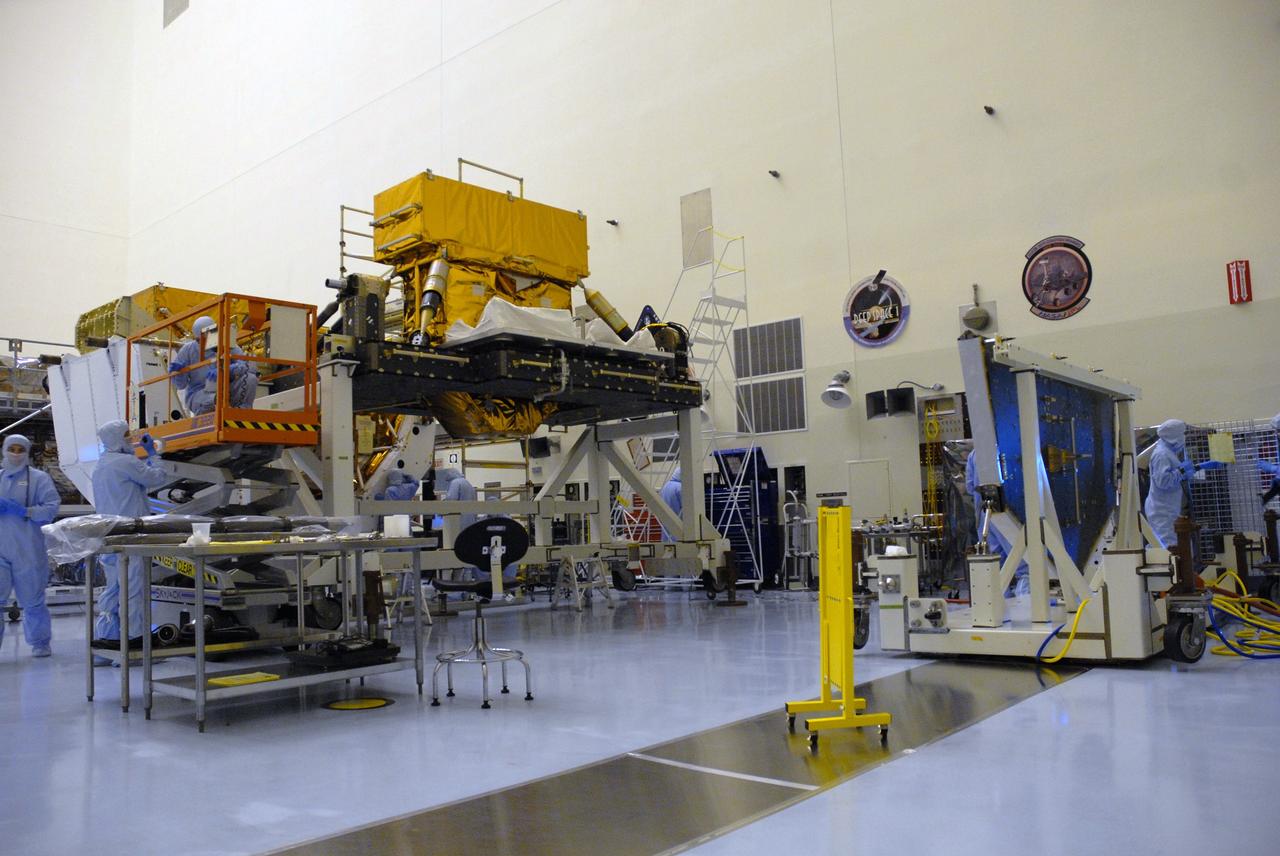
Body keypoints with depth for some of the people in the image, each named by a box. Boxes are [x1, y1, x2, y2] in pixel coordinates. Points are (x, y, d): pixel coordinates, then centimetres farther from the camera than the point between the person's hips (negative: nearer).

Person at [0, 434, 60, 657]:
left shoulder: (39, 478, 3)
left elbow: (52, 507, -7)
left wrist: (25, 511, -21)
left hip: (28, 550, -3)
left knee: (32, 598, 5)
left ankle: (39, 643, 20)